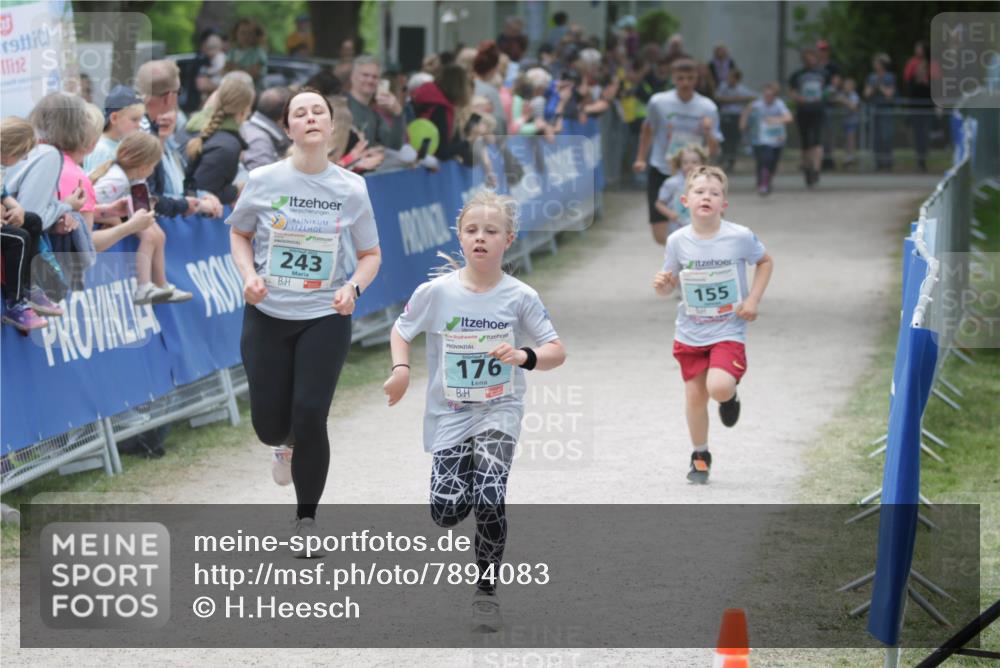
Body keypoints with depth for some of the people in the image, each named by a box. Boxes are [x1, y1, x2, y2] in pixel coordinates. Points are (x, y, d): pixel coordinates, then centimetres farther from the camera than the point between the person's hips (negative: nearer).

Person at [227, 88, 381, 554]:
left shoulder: (351, 189, -5)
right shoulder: (264, 181, -6)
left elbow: (370, 254, 6)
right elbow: (239, 234, 10)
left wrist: (354, 286, -14)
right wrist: (249, 275, -8)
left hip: (325, 318, -1)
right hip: (267, 316, 1)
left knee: (310, 415, -12)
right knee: (270, 425, 2)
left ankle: (307, 518, 8)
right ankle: (289, 445, 44)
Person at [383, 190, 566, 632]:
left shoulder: (519, 297, -8)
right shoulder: (436, 292, -7)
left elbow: (556, 351, -4)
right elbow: (401, 331, 8)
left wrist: (525, 357, -25)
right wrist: (400, 369, -11)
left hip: (499, 412, -1)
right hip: (449, 414, 1)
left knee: (489, 497, -21)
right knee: (448, 511, -10)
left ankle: (486, 590, -2)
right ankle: (454, 489, 30)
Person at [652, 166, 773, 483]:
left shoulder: (740, 237, -13)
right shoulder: (677, 241, -8)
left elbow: (766, 261, 5)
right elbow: (670, 285, 3)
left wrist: (753, 300, -4)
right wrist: (662, 284, -21)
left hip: (728, 330, -2)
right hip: (690, 333, 2)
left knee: (719, 387, -23)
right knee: (695, 395, 5)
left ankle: (730, 396, 16)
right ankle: (700, 457, 28)